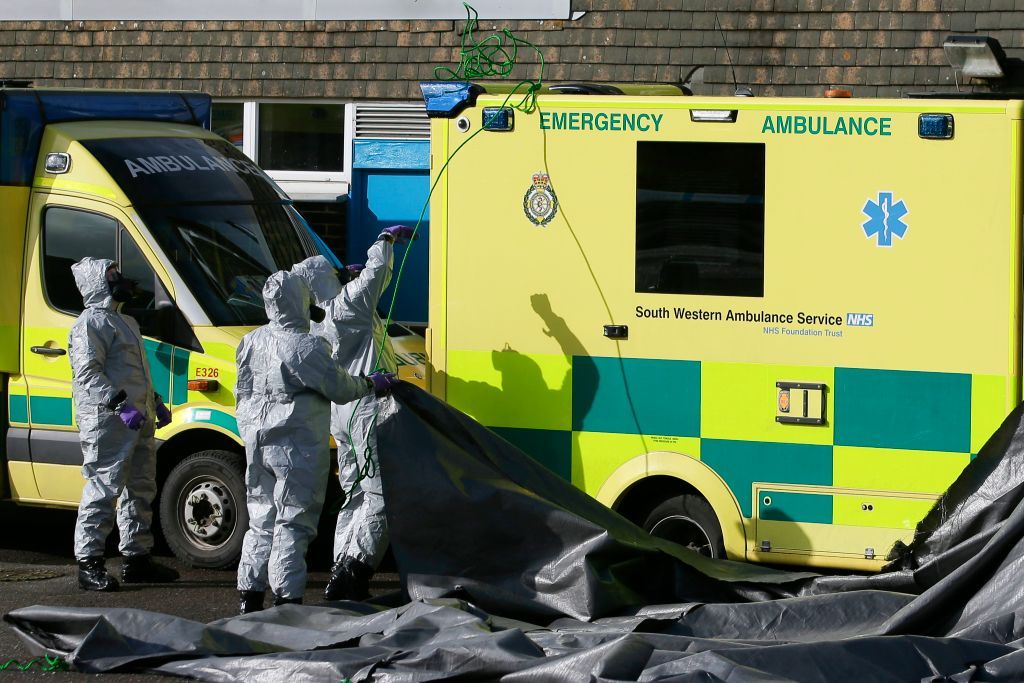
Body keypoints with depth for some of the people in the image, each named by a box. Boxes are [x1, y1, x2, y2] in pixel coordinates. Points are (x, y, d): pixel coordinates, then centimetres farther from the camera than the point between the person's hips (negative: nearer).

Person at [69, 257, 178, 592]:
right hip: (106, 422, -10)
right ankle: (89, 565, -11)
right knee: (103, 489, -12)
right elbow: (87, 373, -19)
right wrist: (120, 405, -27)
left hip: (137, 421, 10)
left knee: (141, 489, 14)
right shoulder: (91, 323, -9)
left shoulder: (124, 322, 24)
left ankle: (137, 558, 23)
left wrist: (155, 402, 23)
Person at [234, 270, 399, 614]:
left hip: (259, 446, 7)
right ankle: (286, 597, -5)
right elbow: (340, 388, -9)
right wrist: (371, 384, 8)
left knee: (262, 521, 14)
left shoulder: (251, 343, 6)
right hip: (298, 449, -7)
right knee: (293, 522, -3)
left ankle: (250, 595, 16)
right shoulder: (306, 347, -17)